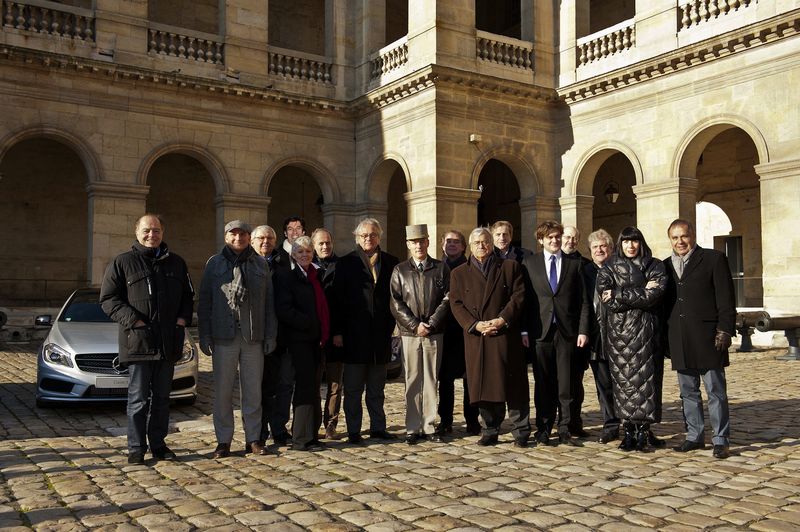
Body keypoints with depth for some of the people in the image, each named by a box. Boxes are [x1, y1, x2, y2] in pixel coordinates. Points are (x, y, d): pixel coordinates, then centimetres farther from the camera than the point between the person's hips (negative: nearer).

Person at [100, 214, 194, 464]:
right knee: (138, 398, 1)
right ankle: (136, 448, 10)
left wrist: (183, 318, 4)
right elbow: (108, 299, -3)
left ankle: (158, 444, 23)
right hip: (138, 342, -4)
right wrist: (133, 320, -14)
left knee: (162, 397, 12)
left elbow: (188, 295, 21)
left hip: (169, 343, 4)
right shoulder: (122, 263, 0)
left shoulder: (176, 263, 13)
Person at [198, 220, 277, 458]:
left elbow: (269, 302, 9)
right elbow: (204, 302, 5)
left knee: (253, 390, 6)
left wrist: (270, 335, 4)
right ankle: (223, 440, 12)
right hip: (224, 337, -1)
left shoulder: (260, 264, 10)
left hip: (254, 338, 1)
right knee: (223, 391, 3)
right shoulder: (214, 264, 6)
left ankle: (253, 438, 16)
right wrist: (204, 335, -1)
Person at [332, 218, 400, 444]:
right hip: (354, 333, -2)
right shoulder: (346, 263, 1)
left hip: (381, 332, 3)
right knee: (353, 387, 4)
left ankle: (378, 427, 20)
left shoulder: (390, 262, 8)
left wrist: (390, 325, 1)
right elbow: (338, 299, -2)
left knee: (377, 386, 12)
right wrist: (337, 331, -8)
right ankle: (353, 431, 12)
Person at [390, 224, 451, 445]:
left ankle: (429, 426, 13)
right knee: (412, 381, 2)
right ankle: (413, 428, 9)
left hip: (435, 333, 0)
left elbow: (446, 299, 0)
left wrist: (430, 324, -10)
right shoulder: (400, 270, 7)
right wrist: (415, 325, -9)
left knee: (431, 380, 5)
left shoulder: (441, 268, 7)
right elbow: (396, 303, 1)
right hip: (409, 333, 0)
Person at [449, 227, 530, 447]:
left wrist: (503, 319, -12)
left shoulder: (510, 267, 11)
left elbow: (518, 296, 1)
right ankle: (490, 431, 14)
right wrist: (475, 325, -11)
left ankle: (521, 432, 10)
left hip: (506, 336, -1)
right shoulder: (459, 274, 13)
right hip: (476, 338, 1)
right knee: (484, 386, 4)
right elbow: (456, 305, 4)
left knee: (512, 384, 0)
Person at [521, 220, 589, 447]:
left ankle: (564, 430, 12)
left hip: (567, 331, 1)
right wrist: (523, 330, -4)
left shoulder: (574, 265, 10)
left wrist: (583, 330, -1)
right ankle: (543, 429, 15)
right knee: (543, 383, 5)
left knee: (566, 383, 3)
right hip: (540, 331, 0)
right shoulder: (529, 263, 7)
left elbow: (583, 301, 8)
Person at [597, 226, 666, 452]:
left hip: (643, 330, -1)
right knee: (622, 379, 0)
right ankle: (628, 431, 5)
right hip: (617, 329, 1)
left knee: (643, 378, -4)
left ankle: (642, 431, 1)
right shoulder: (609, 268, 10)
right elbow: (605, 296, -5)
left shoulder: (654, 266, 8)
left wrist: (618, 295, -7)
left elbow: (655, 294, -8)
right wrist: (640, 293, -9)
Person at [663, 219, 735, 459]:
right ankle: (695, 436, 21)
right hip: (679, 340, 5)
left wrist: (724, 331, -11)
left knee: (716, 391, 0)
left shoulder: (714, 259, 0)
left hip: (707, 338, -5)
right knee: (688, 391, 11)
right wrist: (665, 337, 9)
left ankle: (720, 440, 8)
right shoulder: (666, 266, 13)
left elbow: (726, 299, -4)